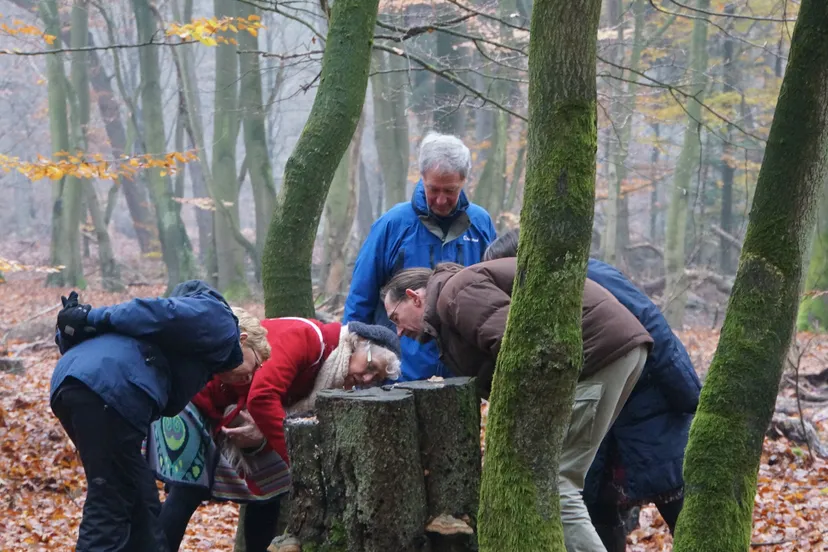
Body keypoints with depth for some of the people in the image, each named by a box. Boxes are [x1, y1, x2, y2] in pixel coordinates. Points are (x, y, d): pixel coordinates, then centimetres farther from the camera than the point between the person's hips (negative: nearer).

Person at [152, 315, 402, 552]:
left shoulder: (331, 381, 0)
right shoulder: (307, 338, -27)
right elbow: (262, 396, -38)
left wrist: (262, 438, -28)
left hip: (226, 416, 9)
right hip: (195, 395, -9)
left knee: (271, 489, 5)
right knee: (190, 491, -13)